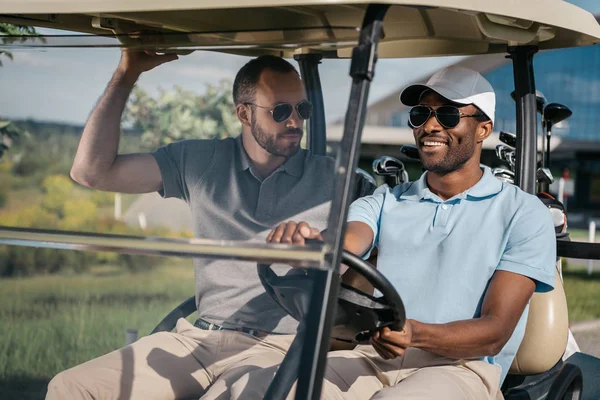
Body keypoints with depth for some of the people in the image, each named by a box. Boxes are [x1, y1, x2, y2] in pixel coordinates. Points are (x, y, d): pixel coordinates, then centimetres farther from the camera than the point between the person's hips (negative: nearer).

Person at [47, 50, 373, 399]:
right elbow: (93, 171, 5)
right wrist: (126, 75, 3)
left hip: (275, 348, -3)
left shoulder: (333, 178, 6)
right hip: (199, 338, 3)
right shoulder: (200, 162, 10)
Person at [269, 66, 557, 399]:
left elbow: (495, 332, -4)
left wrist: (416, 334, -23)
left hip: (460, 364, -3)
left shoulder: (524, 214, 4)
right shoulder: (386, 202, 16)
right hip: (374, 357, 3)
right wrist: (308, 243, -32)